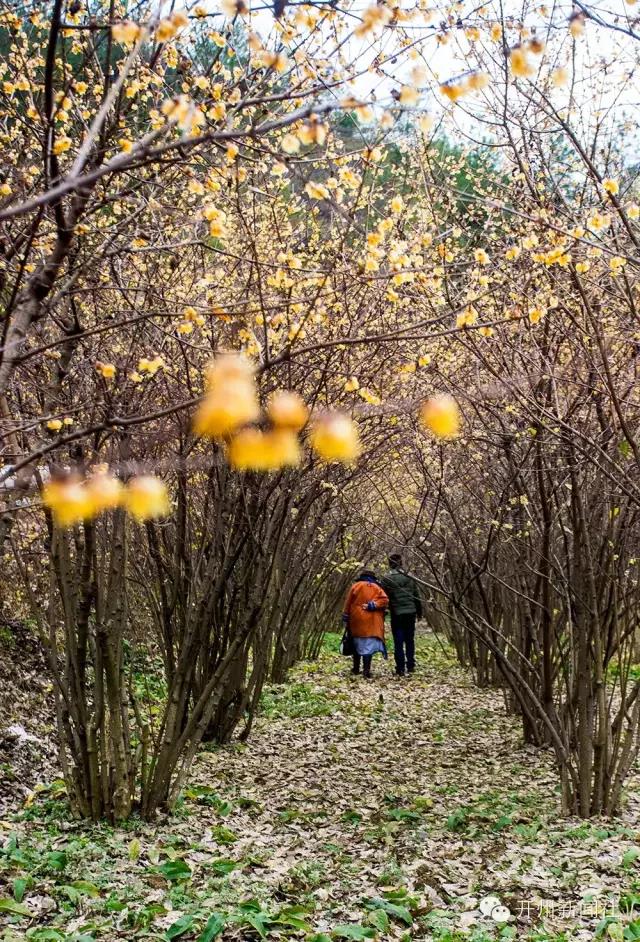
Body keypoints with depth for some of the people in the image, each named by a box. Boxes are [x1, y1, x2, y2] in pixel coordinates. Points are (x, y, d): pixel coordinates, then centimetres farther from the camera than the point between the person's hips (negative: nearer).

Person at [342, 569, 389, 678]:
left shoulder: (356, 586, 6)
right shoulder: (377, 588, 8)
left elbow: (348, 602, 3)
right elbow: (384, 600, -8)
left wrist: (346, 618, 8)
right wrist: (372, 605, -11)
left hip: (356, 621, 1)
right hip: (371, 622, -1)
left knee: (358, 644, 15)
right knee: (368, 645, -5)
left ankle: (356, 669, 22)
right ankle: (366, 670, -14)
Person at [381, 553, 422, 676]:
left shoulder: (386, 579, -7)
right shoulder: (410, 577, 2)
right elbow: (417, 596, 7)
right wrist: (419, 611, 16)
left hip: (396, 613, -3)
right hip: (410, 612, 3)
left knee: (398, 642, 3)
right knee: (410, 640, 14)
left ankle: (400, 669, 3)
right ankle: (410, 666, 17)